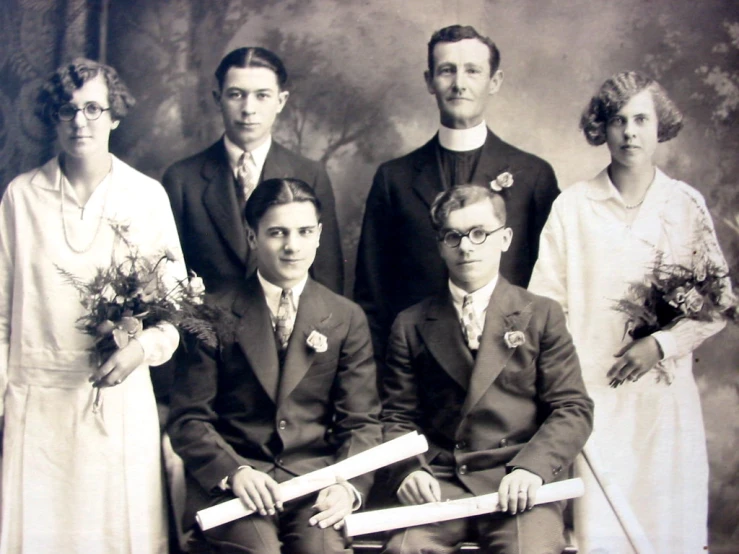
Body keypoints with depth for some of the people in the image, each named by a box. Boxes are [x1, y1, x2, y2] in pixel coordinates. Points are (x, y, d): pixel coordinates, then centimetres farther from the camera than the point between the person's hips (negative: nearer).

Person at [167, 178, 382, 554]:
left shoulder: (347, 319, 9)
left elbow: (361, 422, 6)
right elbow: (189, 419, 2)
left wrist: (348, 485, -14)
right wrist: (233, 471, -16)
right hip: (233, 483, -1)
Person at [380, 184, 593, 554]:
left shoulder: (541, 315, 10)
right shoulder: (411, 325, 14)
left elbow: (573, 409, 4)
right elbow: (398, 417, 12)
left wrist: (531, 468, -14)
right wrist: (409, 469, -9)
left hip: (516, 485, 0)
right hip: (438, 483, 1)